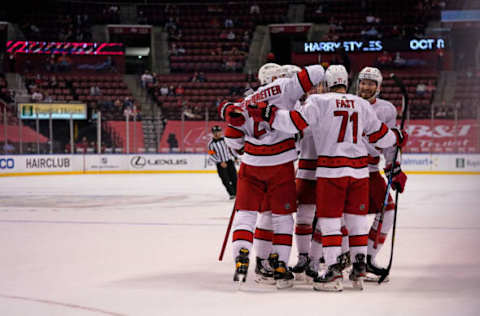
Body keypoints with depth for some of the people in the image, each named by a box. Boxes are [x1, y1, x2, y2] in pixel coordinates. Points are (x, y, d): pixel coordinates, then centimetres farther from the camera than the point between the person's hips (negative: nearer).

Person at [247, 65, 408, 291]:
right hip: (359, 169, 4)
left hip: (331, 170, -4)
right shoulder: (362, 105, 8)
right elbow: (379, 135, 15)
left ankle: (334, 271, -5)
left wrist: (267, 113, -13)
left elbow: (296, 122, -15)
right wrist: (397, 137, 35)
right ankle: (359, 269, 15)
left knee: (329, 219, 1)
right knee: (357, 218, 13)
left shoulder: (319, 101, -5)